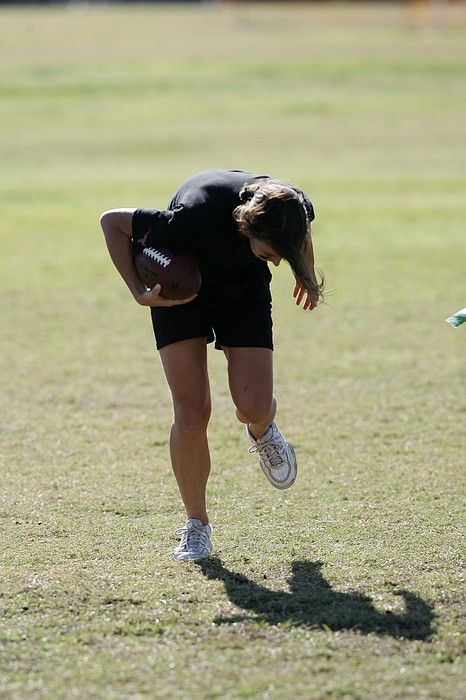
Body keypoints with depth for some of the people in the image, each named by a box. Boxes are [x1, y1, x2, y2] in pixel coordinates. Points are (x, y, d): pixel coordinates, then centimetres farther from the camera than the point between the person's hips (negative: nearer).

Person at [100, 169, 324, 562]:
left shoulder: (292, 210, -29)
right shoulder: (196, 219, -41)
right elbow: (111, 221, -26)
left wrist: (308, 276, 17)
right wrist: (139, 292, -29)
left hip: (244, 287, 3)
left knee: (255, 407, -12)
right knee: (191, 410, -13)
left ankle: (263, 434, 27)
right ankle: (197, 526, 4)